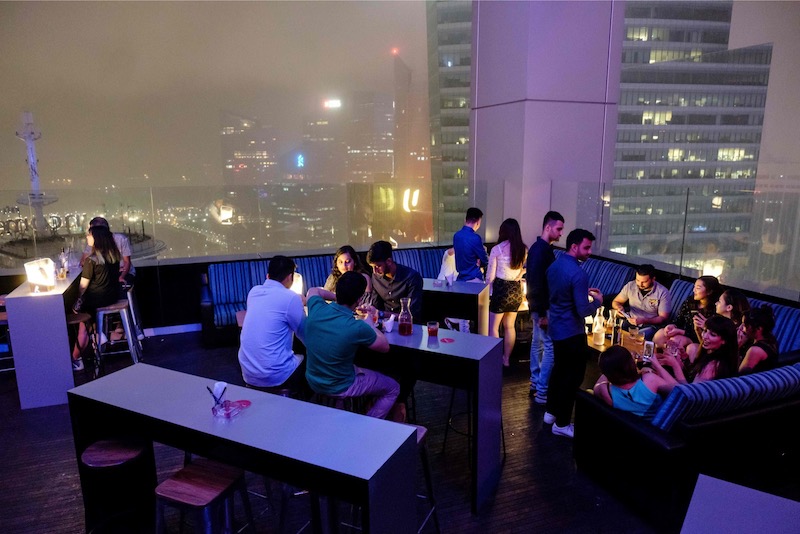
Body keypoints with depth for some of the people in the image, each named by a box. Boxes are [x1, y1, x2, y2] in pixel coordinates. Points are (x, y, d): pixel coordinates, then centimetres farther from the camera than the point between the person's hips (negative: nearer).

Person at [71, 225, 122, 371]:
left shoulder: (91, 259, -18)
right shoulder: (114, 254, 1)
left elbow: (83, 285, -11)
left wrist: (79, 299, 6)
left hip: (97, 299, -7)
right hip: (113, 296, 7)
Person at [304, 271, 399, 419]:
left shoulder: (317, 309, -17)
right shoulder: (357, 328, -31)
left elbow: (313, 290, 10)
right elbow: (385, 346, -9)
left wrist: (338, 297, 9)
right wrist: (369, 321, 2)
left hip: (312, 381, 6)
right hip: (339, 389, -6)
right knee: (392, 389, 14)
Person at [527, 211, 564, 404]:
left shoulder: (541, 247, 10)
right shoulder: (541, 250, -20)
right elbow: (536, 283, -24)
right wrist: (542, 313, -22)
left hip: (540, 306, 10)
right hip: (543, 307, -10)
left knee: (538, 343, 16)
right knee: (550, 347, -5)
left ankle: (535, 385, 26)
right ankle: (542, 392, 2)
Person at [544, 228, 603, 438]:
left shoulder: (554, 265, 4)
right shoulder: (578, 274, -24)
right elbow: (583, 310, -24)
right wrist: (598, 301, -6)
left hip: (556, 327, 9)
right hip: (572, 332, -9)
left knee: (559, 369, 22)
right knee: (572, 376, 3)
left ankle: (551, 412, 33)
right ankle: (561, 424, 12)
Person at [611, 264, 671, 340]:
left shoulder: (663, 293, -11)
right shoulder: (630, 286, -2)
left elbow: (663, 318, -10)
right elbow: (615, 302, 12)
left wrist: (643, 321, -25)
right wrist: (619, 307, -13)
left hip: (650, 325, -3)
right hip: (631, 321, 3)